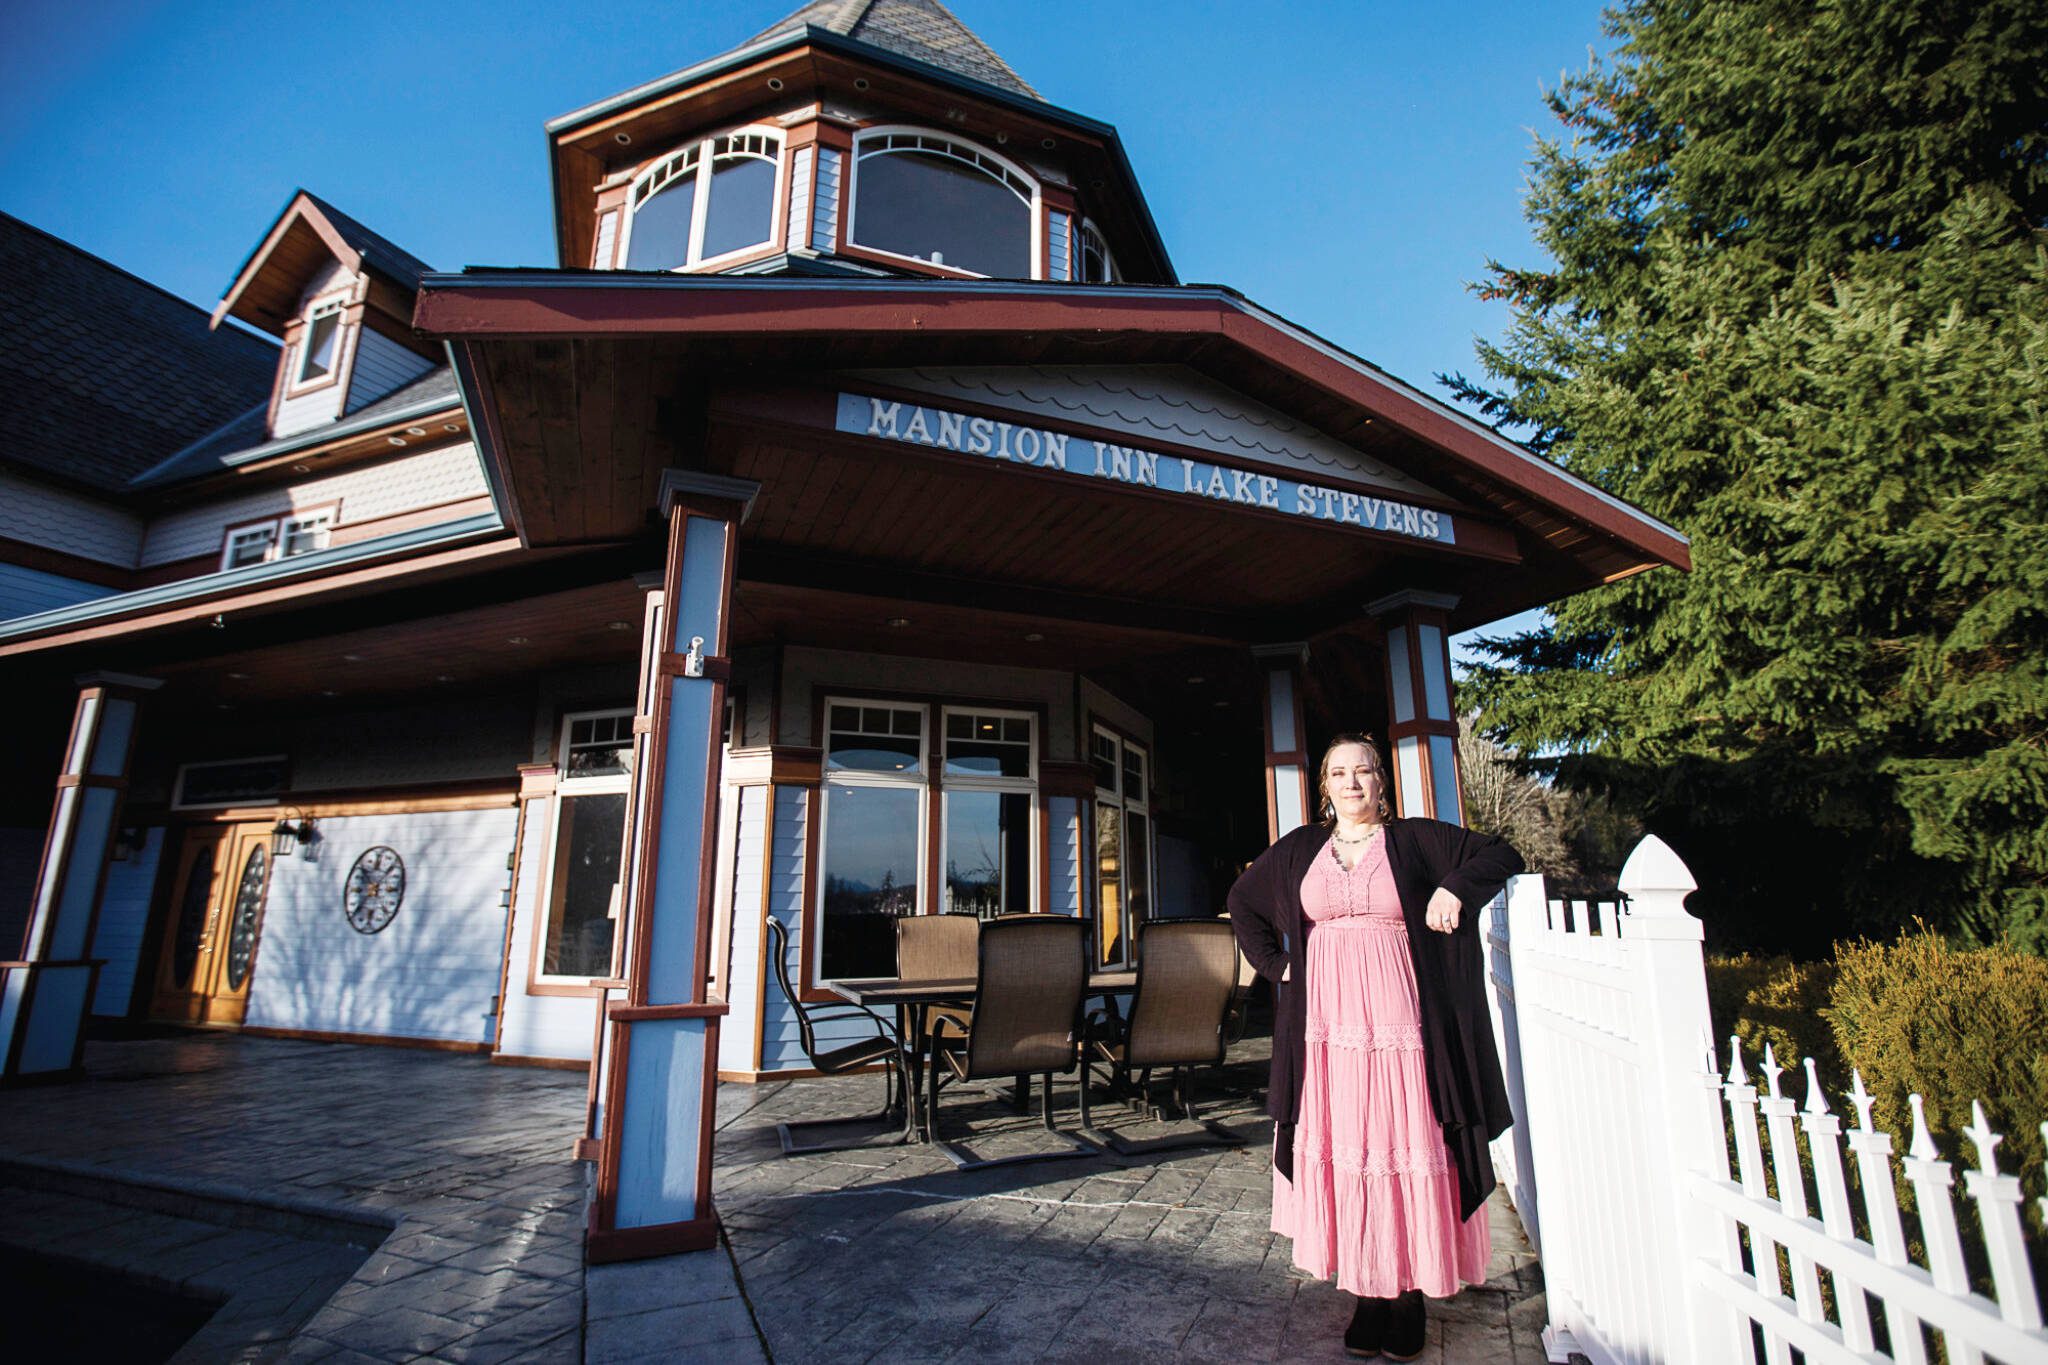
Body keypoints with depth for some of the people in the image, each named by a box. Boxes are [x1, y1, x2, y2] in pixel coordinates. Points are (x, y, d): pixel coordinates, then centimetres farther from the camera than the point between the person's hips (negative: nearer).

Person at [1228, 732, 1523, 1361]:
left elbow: (1503, 855, 8)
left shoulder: (1415, 839, 5)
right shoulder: (1299, 849, 10)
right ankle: (1369, 1298, 16)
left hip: (1397, 1024, -2)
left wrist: (1456, 886, -9)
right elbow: (1243, 900, 19)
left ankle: (1405, 1302, 12)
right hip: (1327, 1029, 2)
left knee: (1402, 1154, 0)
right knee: (1344, 1155, 4)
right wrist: (1274, 963, 9)